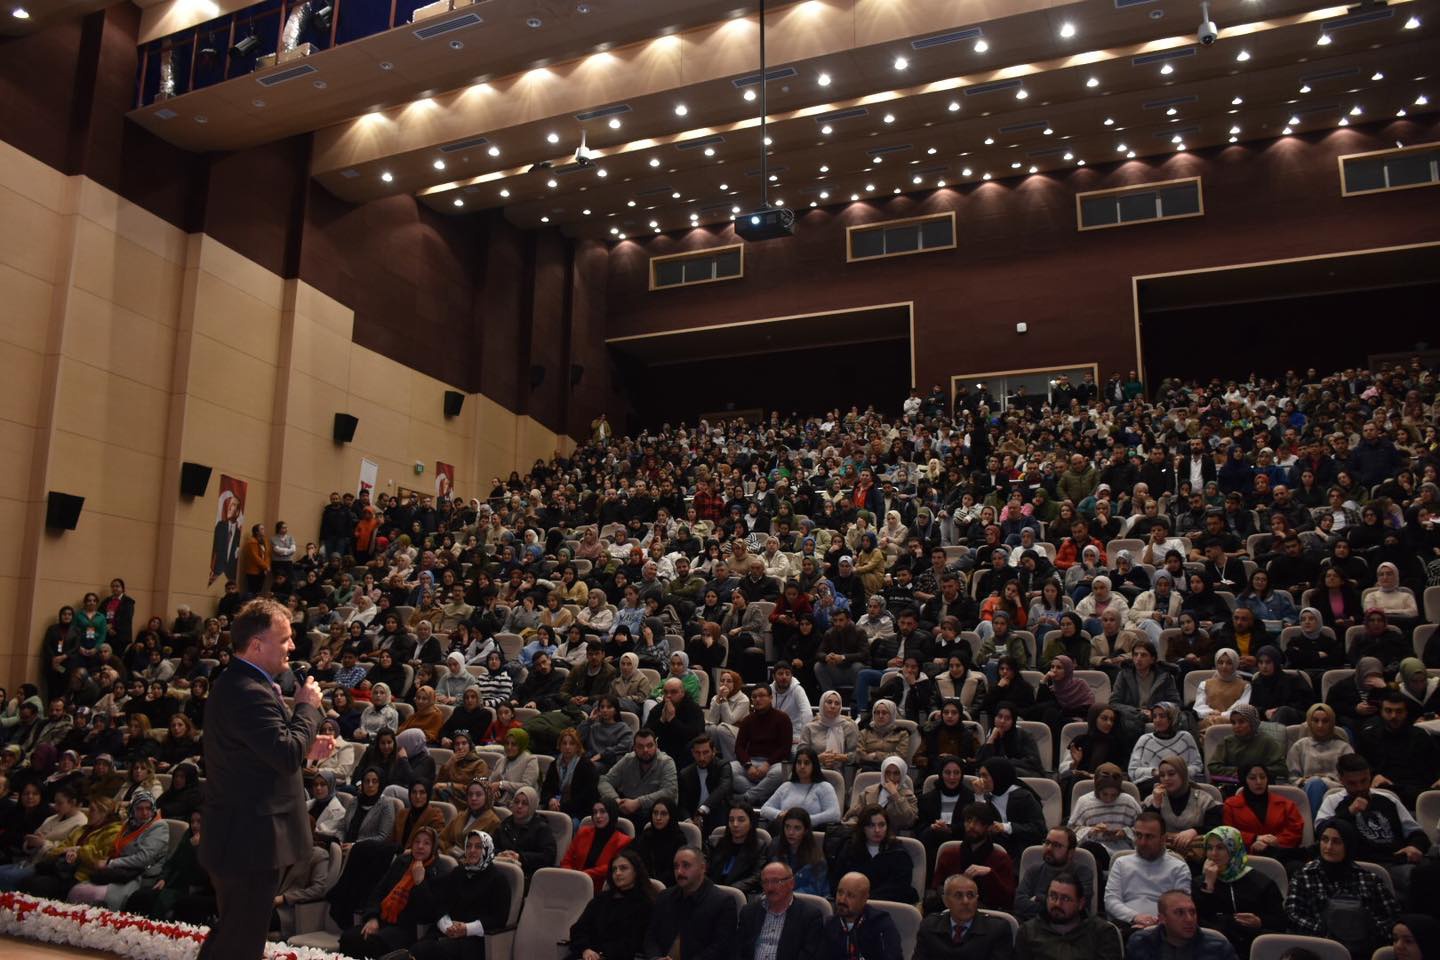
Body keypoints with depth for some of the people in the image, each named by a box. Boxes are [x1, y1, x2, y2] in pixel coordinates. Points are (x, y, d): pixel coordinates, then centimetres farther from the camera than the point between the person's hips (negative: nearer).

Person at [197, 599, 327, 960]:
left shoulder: (239, 684, 11)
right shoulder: (249, 692, -25)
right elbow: (288, 754, -29)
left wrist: (305, 748, 6)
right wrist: (307, 706, -16)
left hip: (241, 837, 11)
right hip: (251, 840, -11)